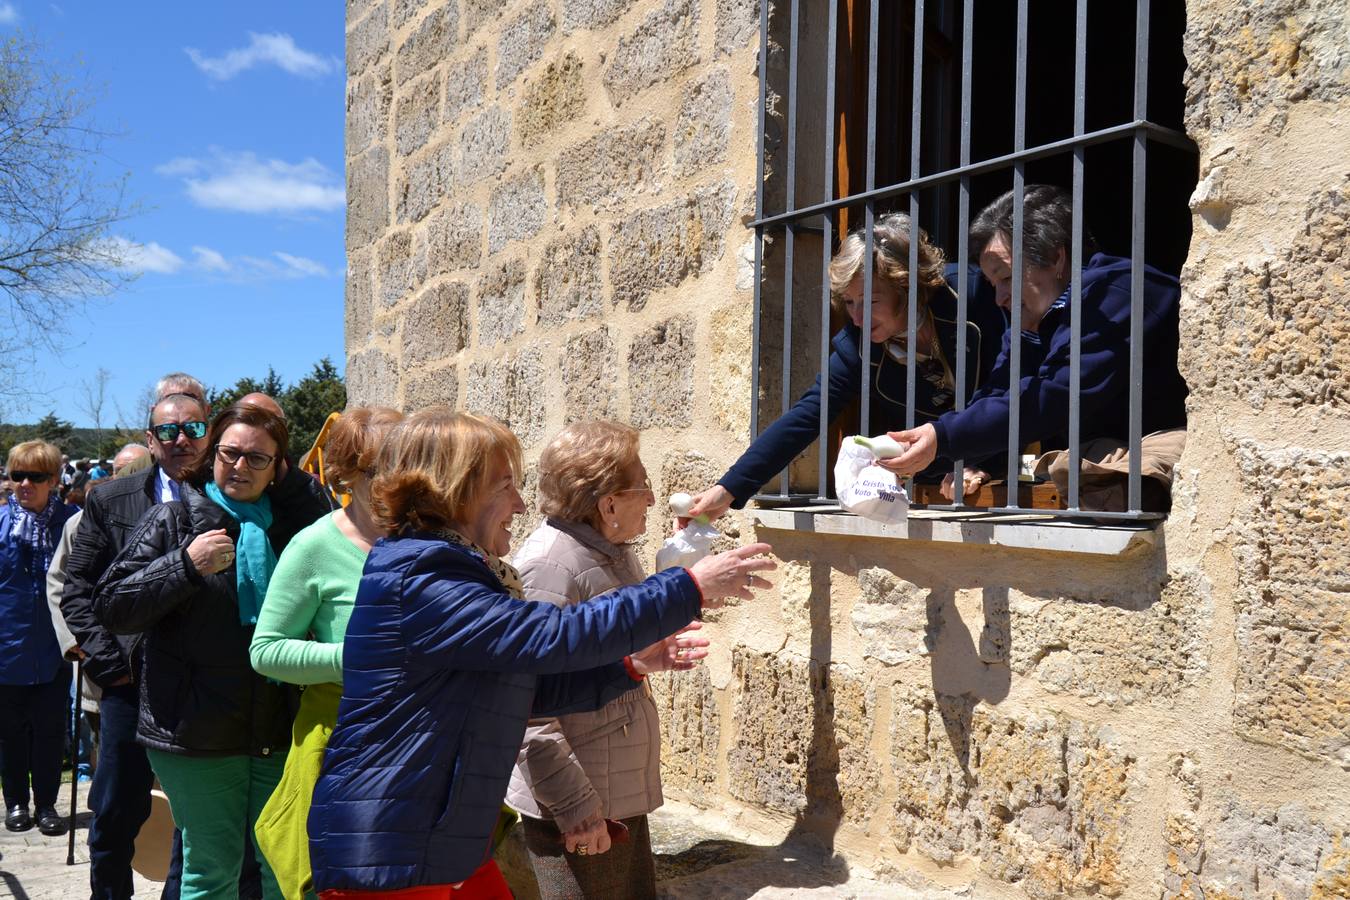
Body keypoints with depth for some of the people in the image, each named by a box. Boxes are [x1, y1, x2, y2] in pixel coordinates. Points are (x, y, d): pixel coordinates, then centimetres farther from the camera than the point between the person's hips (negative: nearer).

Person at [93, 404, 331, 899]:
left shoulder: (295, 520, 9)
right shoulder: (174, 519, 1)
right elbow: (111, 607, -5)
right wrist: (186, 564, -18)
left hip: (281, 732, 2)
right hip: (198, 735, -2)